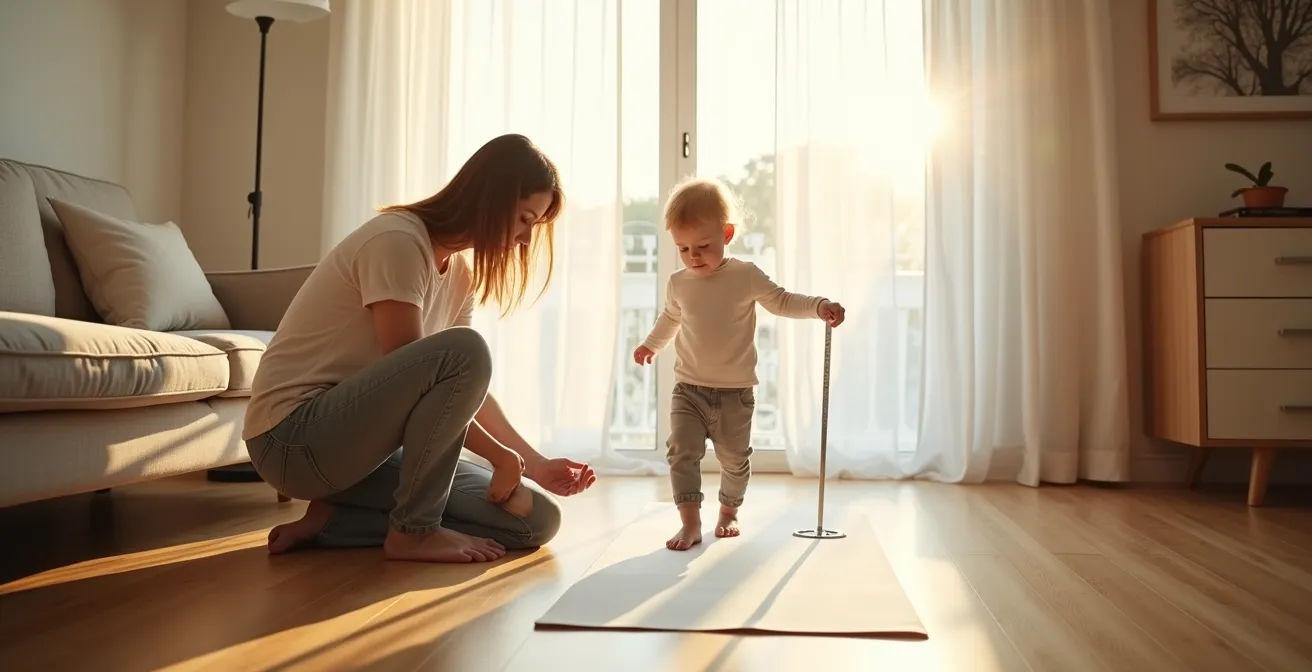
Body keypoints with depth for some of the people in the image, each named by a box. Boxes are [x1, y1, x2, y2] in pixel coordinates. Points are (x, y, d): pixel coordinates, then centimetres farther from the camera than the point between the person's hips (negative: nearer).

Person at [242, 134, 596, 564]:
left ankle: (334, 519, 1)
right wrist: (502, 457, -15)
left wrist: (534, 464, 3)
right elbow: (429, 371, -21)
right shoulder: (397, 241, -18)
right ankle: (413, 531, -15)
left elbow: (468, 388, 10)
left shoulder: (460, 271, 7)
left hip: (360, 437, 8)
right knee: (463, 351, -32)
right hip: (294, 436, -8)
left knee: (536, 519, -3)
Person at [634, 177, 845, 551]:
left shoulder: (746, 276, -9)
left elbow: (782, 301, 0)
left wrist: (819, 307, -17)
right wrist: (651, 345, 36)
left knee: (735, 459, 12)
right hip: (689, 390, 1)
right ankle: (690, 523, -8)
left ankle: (728, 512, 34)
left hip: (736, 393, -1)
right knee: (682, 451, -12)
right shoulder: (679, 283, 1)